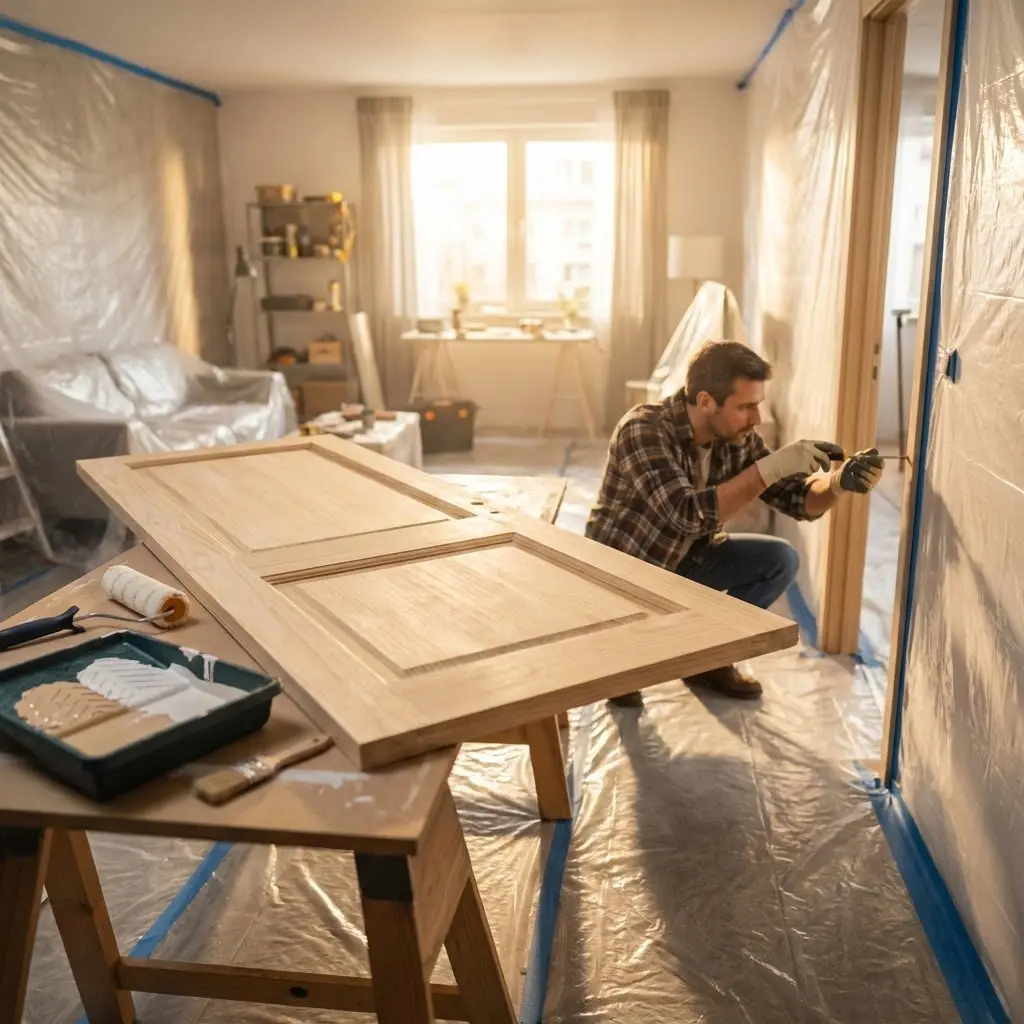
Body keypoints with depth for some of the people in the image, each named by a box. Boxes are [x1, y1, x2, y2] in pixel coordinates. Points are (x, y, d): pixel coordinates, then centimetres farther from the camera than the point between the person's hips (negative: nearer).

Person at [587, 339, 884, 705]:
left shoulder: (739, 438, -10)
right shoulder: (643, 430, -30)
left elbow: (798, 500, -6)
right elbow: (689, 515, -41)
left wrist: (837, 482, -28)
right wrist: (771, 467, -42)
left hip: (682, 561, 6)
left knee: (781, 560, -8)